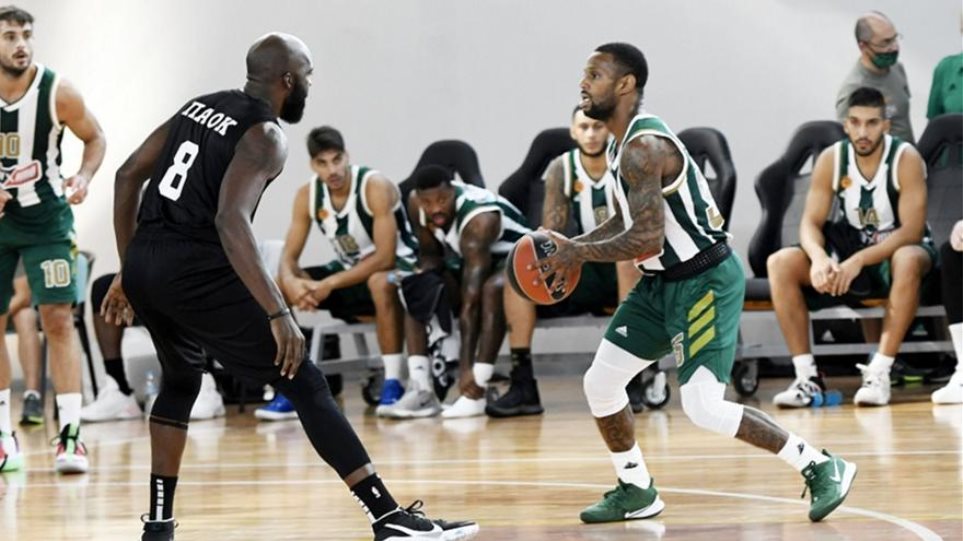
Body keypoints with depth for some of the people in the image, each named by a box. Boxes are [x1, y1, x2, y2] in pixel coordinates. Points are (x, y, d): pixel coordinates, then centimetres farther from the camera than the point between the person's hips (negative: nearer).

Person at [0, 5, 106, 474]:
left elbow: (95, 138, 1)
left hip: (46, 219, -2)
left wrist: (84, 177, -18)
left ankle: (69, 434, -10)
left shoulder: (56, 91, -14)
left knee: (58, 319, -11)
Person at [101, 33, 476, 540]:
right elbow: (230, 221, -23)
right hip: (197, 272, -8)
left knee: (180, 381, 31)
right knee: (305, 384, -4)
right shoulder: (264, 136, -7)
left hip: (144, 268, 8)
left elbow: (128, 176, 20)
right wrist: (278, 314, -26)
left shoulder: (200, 106, 18)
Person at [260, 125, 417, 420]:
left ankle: (393, 384, -32)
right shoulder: (307, 195, -7)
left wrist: (330, 284, -32)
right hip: (351, 270, 6)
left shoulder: (375, 186, -23)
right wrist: (290, 281, -31)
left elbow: (385, 258, -29)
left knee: (382, 282, -42)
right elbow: (289, 257, -6)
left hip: (397, 267, -6)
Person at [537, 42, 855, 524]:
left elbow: (646, 240, -29)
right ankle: (637, 492, 25)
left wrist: (580, 253, -17)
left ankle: (821, 469, -4)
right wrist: (573, 245, 7)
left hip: (705, 282, -10)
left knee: (703, 408, -15)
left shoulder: (643, 149, -23)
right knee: (600, 383, 9)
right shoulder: (622, 142, 9)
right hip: (660, 284, 10)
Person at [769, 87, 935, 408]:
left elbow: (912, 230, -24)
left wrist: (859, 261, -35)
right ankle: (807, 377, -19)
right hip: (852, 245, 4)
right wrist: (819, 257, -32)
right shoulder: (831, 160, -8)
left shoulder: (906, 159, -18)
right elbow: (811, 223, -8)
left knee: (907, 261, -41)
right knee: (781, 264, -18)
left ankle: (879, 372, -36)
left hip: (900, 247, -4)